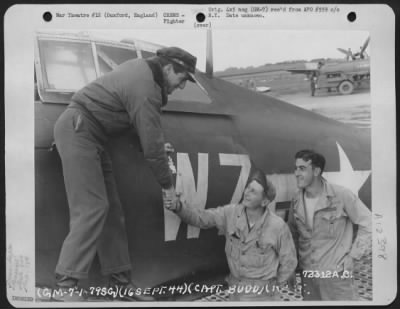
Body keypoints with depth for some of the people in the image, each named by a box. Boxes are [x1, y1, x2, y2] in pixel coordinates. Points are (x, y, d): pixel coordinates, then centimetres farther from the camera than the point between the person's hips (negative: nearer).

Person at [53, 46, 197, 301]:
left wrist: (158, 144, 14)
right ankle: (66, 282, -13)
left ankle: (119, 279, 10)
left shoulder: (143, 67, 10)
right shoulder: (146, 90, -20)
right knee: (91, 209, -16)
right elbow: (152, 146, -19)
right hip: (78, 130, -10)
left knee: (111, 209, 6)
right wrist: (167, 185, -7)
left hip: (87, 132, 10)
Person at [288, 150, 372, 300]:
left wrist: (353, 255, -9)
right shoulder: (297, 201, 0)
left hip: (336, 274, -4)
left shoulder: (341, 195, -14)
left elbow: (368, 224, -7)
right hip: (307, 275, 4)